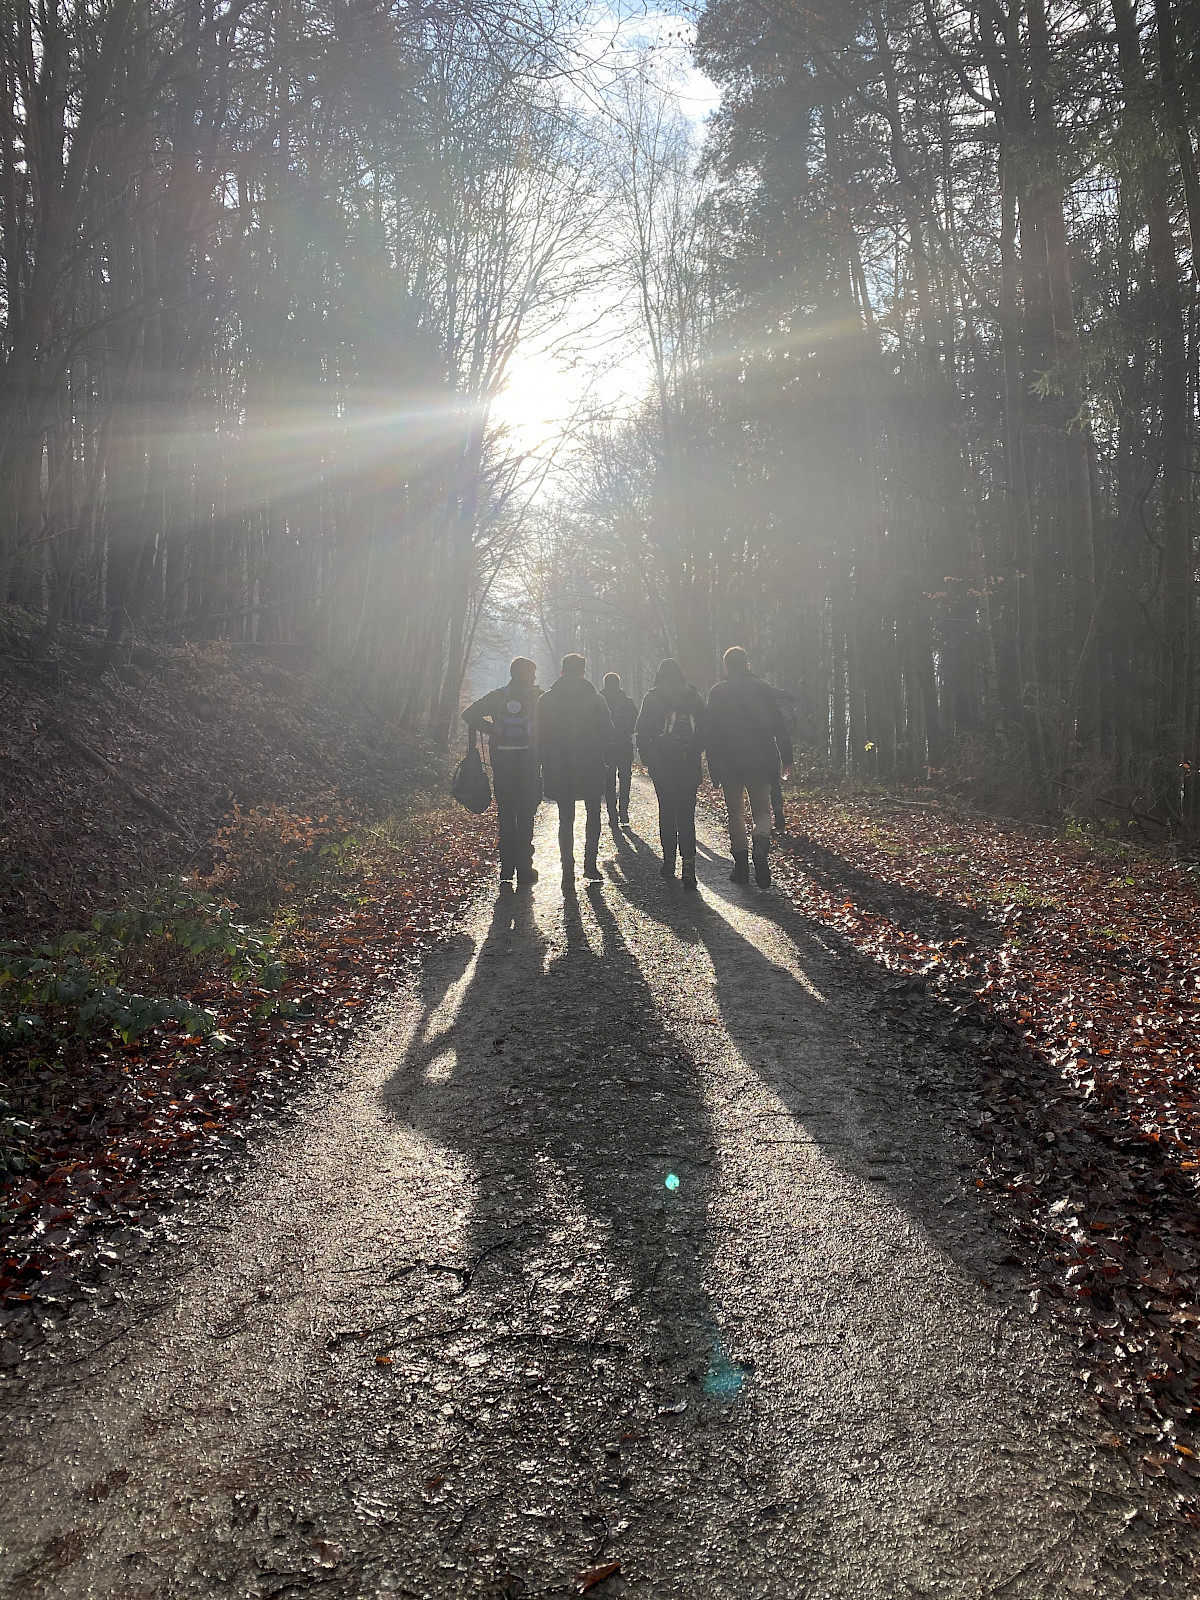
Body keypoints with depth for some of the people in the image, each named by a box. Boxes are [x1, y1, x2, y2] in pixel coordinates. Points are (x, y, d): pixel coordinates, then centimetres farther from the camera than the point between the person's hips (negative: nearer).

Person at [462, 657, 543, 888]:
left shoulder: (497, 696, 6)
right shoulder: (537, 697, -2)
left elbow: (469, 715, 1)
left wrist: (493, 730, 4)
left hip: (502, 762, 3)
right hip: (528, 762, -3)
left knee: (505, 815, 8)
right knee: (526, 815, 2)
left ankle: (506, 868, 9)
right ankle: (524, 869, 0)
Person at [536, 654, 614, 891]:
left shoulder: (546, 700, 0)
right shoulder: (595, 699, -4)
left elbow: (540, 735, 1)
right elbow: (607, 732, -4)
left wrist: (546, 761, 10)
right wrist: (600, 756, 9)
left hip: (559, 770, 1)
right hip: (591, 767, -1)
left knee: (565, 819, 7)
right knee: (593, 814, 14)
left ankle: (568, 871, 3)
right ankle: (590, 865, 7)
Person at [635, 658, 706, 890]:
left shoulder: (652, 698, -1)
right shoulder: (695, 697, 4)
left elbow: (642, 733, -3)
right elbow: (704, 730, 4)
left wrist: (647, 758, 8)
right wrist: (695, 753, 13)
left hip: (662, 766, -1)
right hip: (689, 767, 1)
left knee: (666, 813, 11)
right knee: (686, 815, 0)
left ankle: (669, 861, 16)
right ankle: (688, 865, -12)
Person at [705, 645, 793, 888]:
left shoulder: (718, 692, 0)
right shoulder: (763, 688, 2)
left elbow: (710, 732, -2)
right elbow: (779, 726, 2)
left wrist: (714, 768, 3)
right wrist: (786, 758, 8)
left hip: (729, 764, -1)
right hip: (761, 763, 1)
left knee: (736, 813, 10)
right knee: (762, 810, 11)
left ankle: (741, 866, 7)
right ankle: (761, 843, -20)